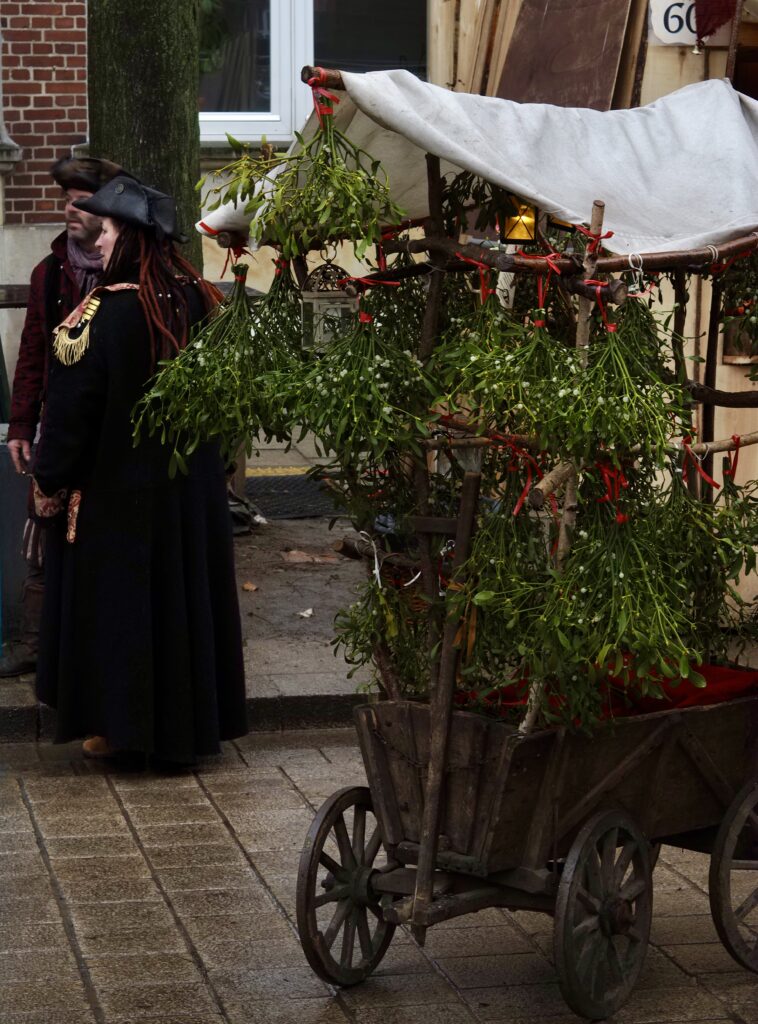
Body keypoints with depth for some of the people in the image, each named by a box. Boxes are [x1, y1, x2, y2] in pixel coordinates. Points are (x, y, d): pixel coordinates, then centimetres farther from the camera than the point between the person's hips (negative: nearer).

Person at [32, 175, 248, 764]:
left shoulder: (102, 314, -19)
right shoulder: (195, 302, -3)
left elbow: (71, 407, -15)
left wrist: (50, 483, -5)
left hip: (115, 488, -5)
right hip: (192, 486, 5)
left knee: (117, 597, 6)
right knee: (184, 592, 14)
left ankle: (120, 724, 12)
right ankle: (190, 721, 22)